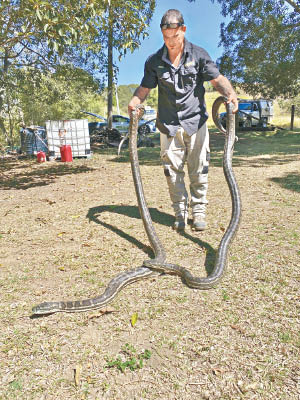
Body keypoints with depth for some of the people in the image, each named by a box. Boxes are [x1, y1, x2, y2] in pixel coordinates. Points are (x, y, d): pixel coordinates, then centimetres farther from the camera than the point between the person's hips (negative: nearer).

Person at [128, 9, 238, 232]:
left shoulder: (198, 55, 4)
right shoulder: (154, 61, 7)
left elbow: (217, 79, 1)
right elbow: (145, 88, 8)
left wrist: (230, 94, -19)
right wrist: (134, 102, -14)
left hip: (196, 122, -1)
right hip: (169, 125, 1)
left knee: (199, 170, -2)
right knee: (172, 170, 0)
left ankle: (199, 213, 11)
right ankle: (180, 213, 12)